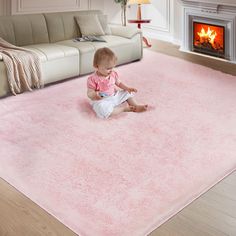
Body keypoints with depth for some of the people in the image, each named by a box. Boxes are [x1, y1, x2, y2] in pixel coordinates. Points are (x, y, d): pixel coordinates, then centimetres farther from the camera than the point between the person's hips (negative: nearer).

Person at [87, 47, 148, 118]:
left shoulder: (113, 74, 1)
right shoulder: (93, 79, -18)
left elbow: (119, 83, 17)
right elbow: (89, 93, -16)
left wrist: (127, 88, 1)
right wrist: (95, 95, -39)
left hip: (115, 96, 7)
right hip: (101, 101, -6)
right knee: (103, 109, -38)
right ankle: (124, 108, -22)